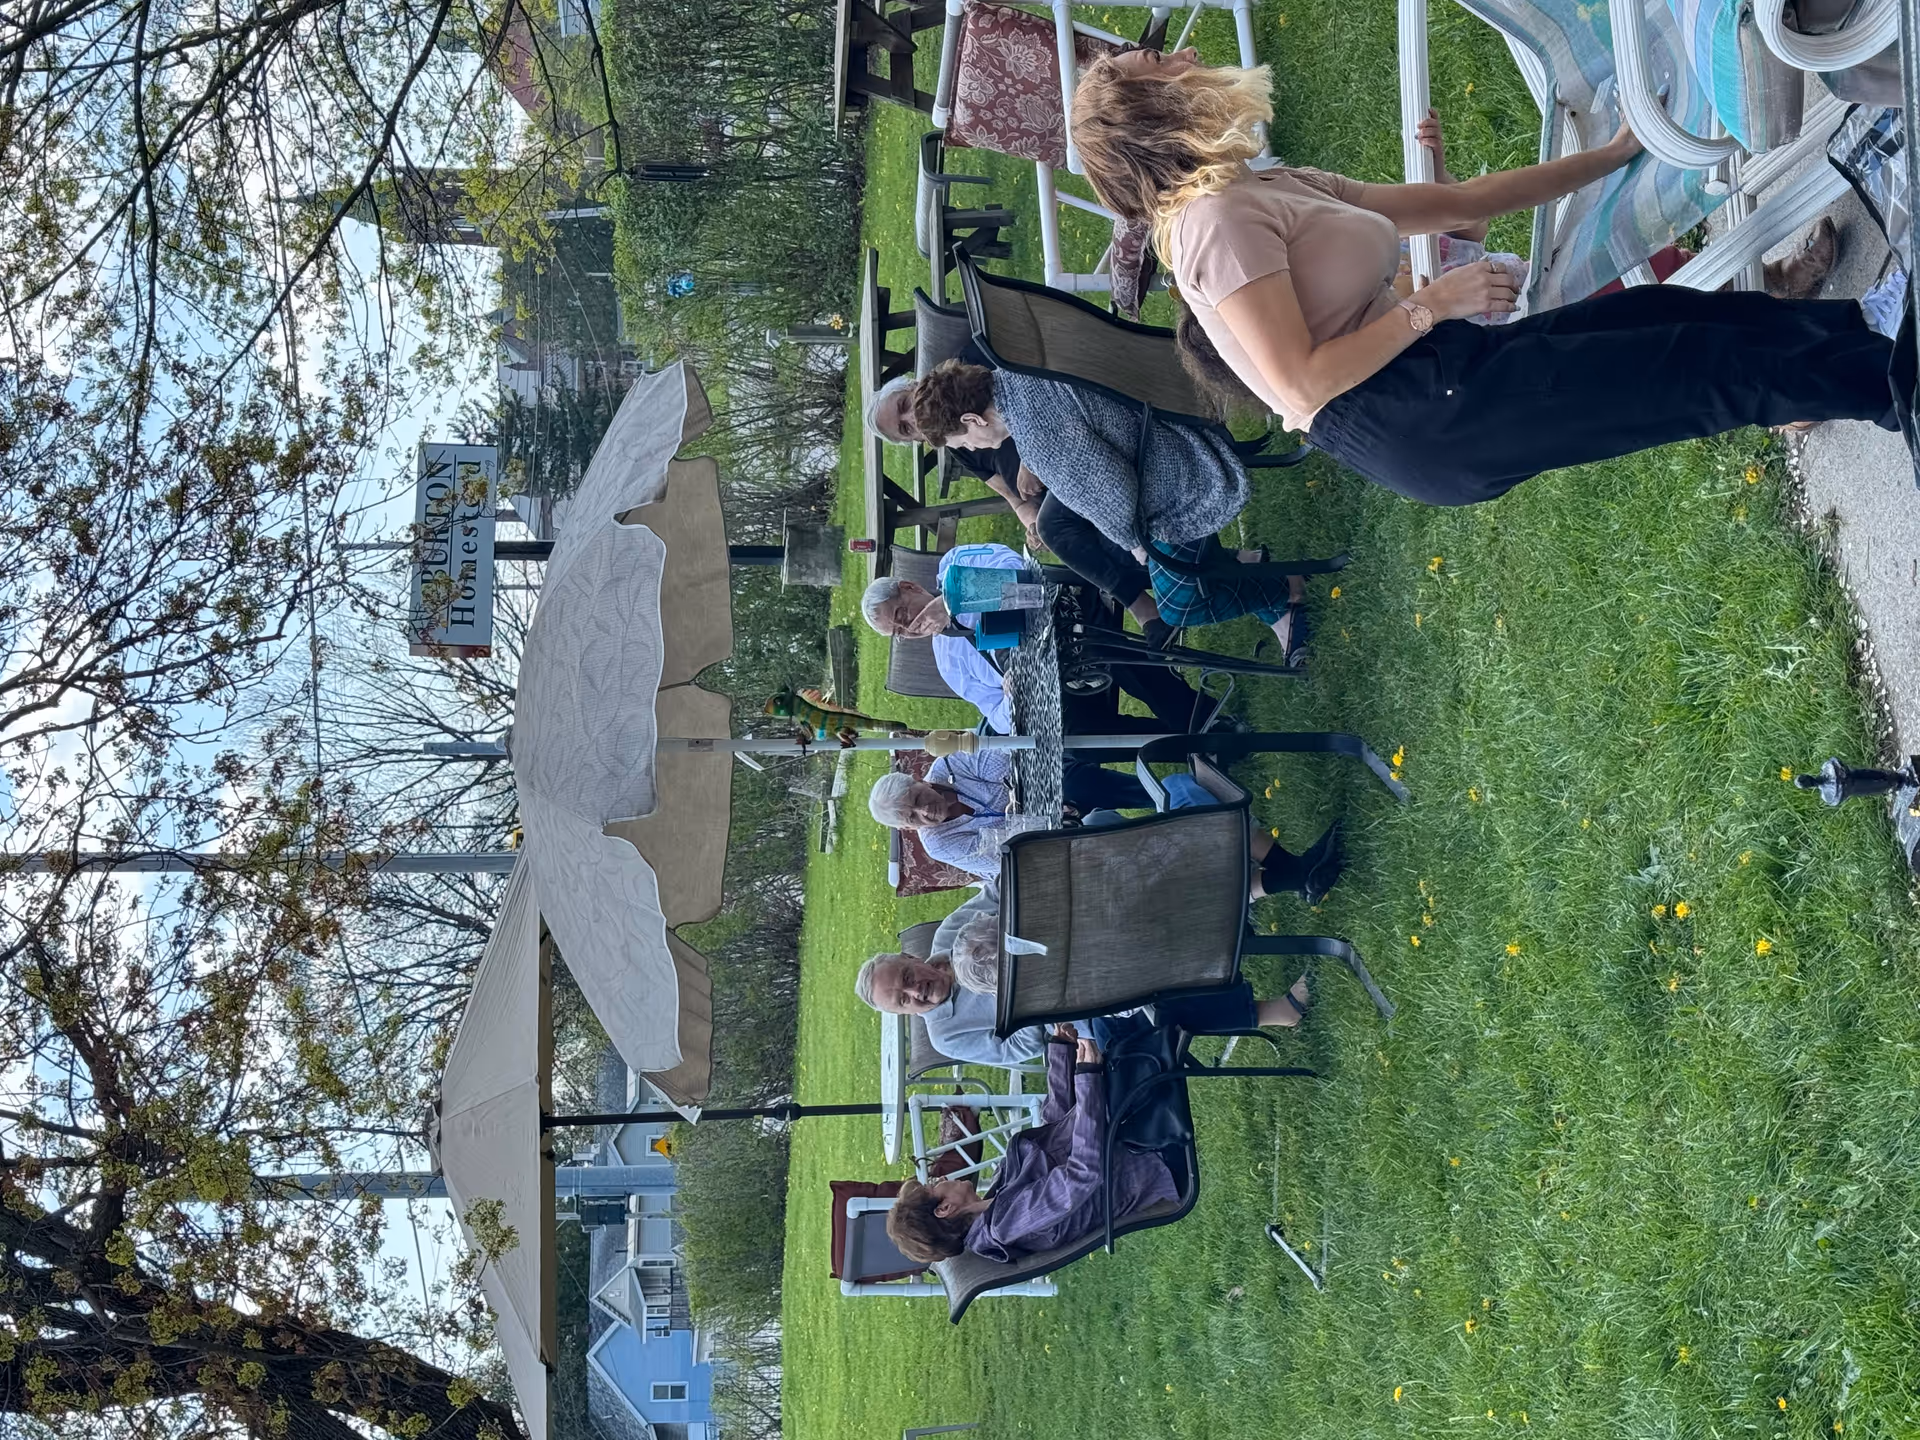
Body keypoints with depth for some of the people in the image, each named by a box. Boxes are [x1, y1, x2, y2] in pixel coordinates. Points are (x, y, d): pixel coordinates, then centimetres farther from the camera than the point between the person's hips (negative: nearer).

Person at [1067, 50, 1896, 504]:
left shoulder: (1279, 189, 16)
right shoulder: (1217, 219, -15)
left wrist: (1613, 155, 22)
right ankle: (1890, 383, 12)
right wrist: (1432, 305, -15)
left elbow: (1456, 202, 20)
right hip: (1410, 420, -9)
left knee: (1681, 311, 8)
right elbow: (1300, 386, -21)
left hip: (1440, 377, 9)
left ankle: (1884, 339, 16)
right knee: (1703, 364, -4)